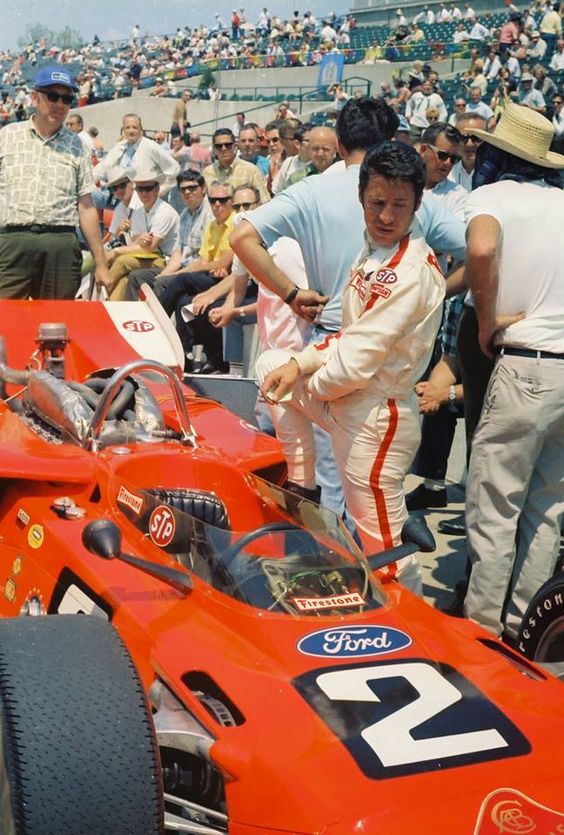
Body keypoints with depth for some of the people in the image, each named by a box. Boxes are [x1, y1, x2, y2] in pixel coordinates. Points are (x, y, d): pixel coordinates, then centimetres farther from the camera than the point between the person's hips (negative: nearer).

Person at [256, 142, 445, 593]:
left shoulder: (412, 271, -23)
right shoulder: (375, 250, 7)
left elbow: (356, 361, -24)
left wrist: (307, 382, -6)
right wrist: (299, 362, -3)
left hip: (377, 417, -10)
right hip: (344, 397, 10)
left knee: (384, 544, 0)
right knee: (271, 362, 19)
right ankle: (302, 488, 22)